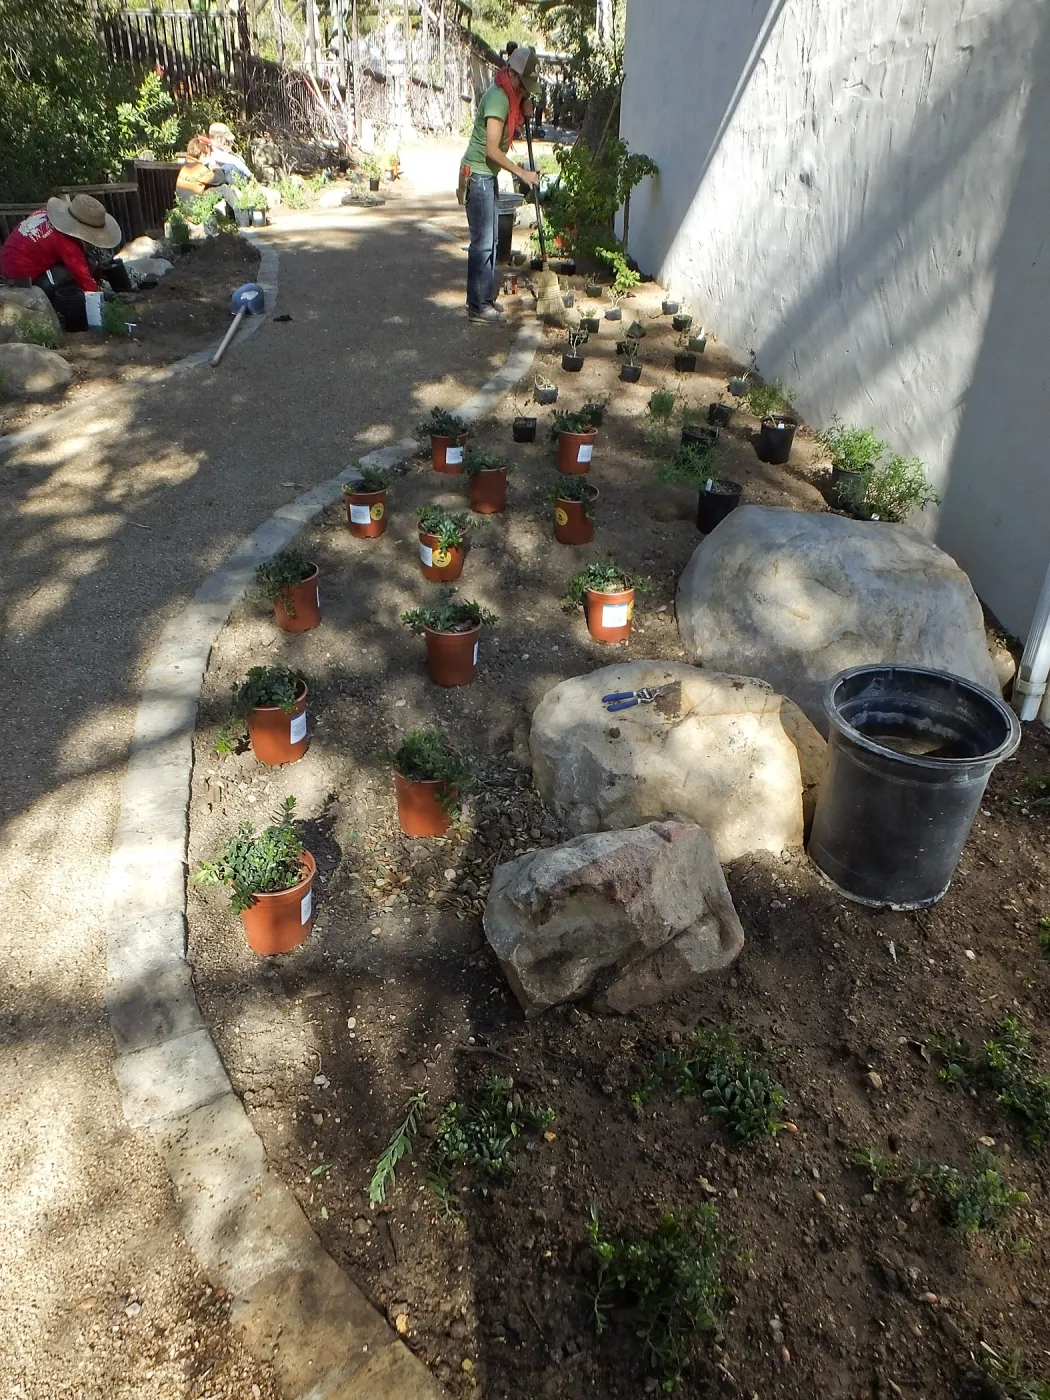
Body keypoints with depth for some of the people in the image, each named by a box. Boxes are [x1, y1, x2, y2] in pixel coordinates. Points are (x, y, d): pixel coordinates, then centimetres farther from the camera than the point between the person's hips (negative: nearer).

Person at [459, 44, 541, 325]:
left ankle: (484, 298, 22)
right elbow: (492, 149, -26)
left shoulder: (510, 94, 8)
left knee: (490, 239, 14)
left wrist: (523, 98, -1)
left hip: (488, 175, 10)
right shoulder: (498, 98, -21)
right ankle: (478, 306, -4)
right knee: (483, 241, -8)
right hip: (477, 174, -10)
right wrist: (521, 173, -23)